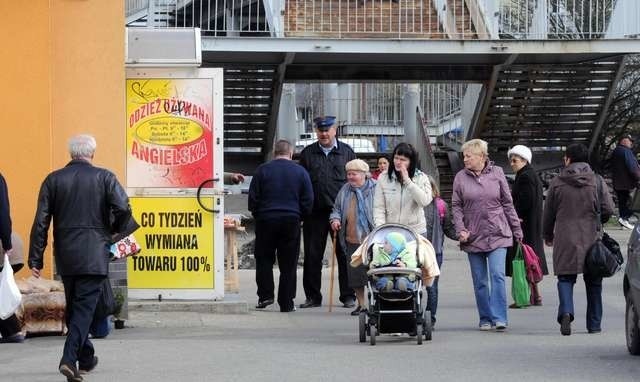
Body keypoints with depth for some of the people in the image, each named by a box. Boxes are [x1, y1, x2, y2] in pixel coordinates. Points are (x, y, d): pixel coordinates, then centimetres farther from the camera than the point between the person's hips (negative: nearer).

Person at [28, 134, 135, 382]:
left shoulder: (53, 180, 5)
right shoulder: (104, 177, -2)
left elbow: (41, 222, 0)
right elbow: (123, 208, -13)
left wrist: (36, 259, 1)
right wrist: (115, 231, 8)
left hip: (65, 255, 3)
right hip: (94, 256, -3)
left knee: (73, 306, 17)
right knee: (85, 307, -3)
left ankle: (86, 358, 27)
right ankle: (69, 359, -19)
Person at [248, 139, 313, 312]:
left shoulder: (262, 170, 0)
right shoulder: (300, 172, 3)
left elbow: (253, 198, 1)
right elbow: (308, 200, 3)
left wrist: (257, 214, 15)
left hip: (266, 220, -1)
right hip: (291, 221, 1)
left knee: (264, 259, 12)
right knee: (288, 264, 4)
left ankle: (265, 295, 1)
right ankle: (286, 303, 4)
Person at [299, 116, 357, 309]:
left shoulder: (346, 152, 8)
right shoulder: (307, 154, 10)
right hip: (315, 212, 1)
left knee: (345, 254, 2)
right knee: (312, 255, 3)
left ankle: (348, 296, 8)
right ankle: (313, 296, 10)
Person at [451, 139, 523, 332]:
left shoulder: (497, 173, 2)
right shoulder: (461, 177, 2)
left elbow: (507, 204, 7)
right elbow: (456, 206, 5)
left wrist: (516, 230, 8)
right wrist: (460, 229, -9)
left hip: (497, 234, -2)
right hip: (473, 236, 2)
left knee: (497, 275, -12)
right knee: (480, 281, 7)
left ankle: (499, 318, -12)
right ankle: (485, 318, 15)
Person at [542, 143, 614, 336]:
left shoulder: (557, 183, 0)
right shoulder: (597, 181, -1)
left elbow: (548, 213, 6)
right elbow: (608, 210, -3)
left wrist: (547, 235, 22)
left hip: (565, 240, -1)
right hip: (591, 238, 1)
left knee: (566, 278, 5)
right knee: (593, 282, 11)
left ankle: (566, 312, -20)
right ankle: (594, 324, 15)